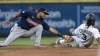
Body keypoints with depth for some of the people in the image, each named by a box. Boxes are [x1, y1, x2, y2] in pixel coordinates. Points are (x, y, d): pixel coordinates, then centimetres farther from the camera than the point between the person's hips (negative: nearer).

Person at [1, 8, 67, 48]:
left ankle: (37, 44, -13)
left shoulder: (41, 22, -7)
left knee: (40, 27, -16)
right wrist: (10, 20, -12)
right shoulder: (30, 13, -18)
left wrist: (62, 35, -15)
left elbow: (51, 29, -9)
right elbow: (19, 14, -10)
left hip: (27, 31, 4)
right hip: (18, 29, -4)